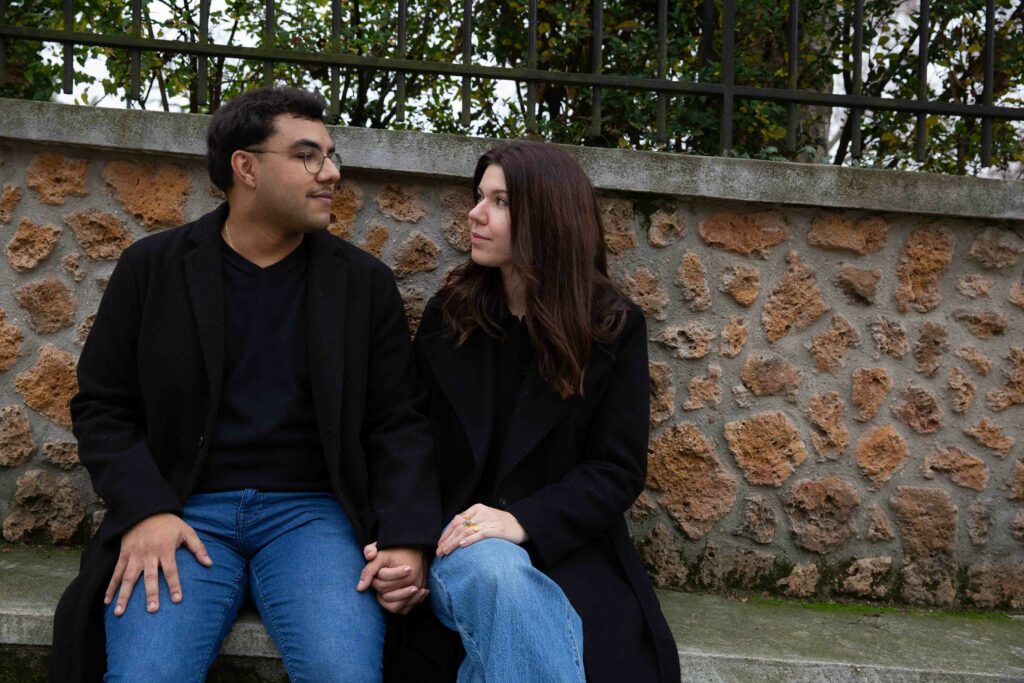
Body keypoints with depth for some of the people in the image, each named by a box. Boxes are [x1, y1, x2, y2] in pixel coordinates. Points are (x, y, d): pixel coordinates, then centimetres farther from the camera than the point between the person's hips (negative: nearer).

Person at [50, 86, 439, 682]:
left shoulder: (365, 281, 7)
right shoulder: (152, 268, 6)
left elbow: (398, 422, 5)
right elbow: (103, 406, 6)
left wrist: (406, 537, -11)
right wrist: (144, 510, -11)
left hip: (312, 511, 1)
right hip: (183, 513, 0)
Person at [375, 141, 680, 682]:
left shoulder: (615, 328, 2)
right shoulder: (446, 315, 8)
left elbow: (619, 469, -3)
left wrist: (523, 520, -20)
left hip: (563, 541, -1)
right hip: (458, 536, 1)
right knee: (499, 574, -35)